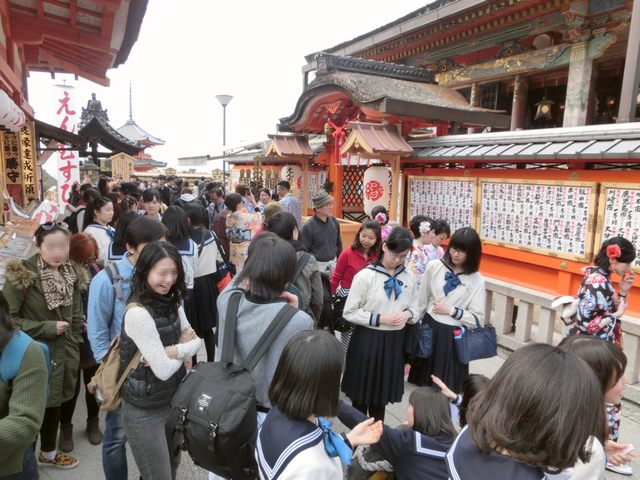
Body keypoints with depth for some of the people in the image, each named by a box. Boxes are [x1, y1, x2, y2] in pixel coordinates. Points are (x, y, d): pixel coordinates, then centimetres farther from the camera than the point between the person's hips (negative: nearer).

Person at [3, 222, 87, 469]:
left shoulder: (72, 273, 1)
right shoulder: (21, 275, -17)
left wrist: (74, 351, 9)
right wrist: (46, 328, -19)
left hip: (62, 354, 6)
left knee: (54, 404, 21)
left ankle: (48, 453, 42)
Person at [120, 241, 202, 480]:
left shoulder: (171, 303, 1)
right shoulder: (138, 313, -24)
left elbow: (197, 340, 0)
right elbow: (164, 370, -24)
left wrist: (174, 351, -17)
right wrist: (184, 348, -8)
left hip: (174, 402, 7)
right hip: (145, 411, -7)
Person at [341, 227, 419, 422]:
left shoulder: (409, 278, 1)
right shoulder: (365, 276, -14)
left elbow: (415, 309, 12)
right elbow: (349, 312, -11)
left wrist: (407, 314, -11)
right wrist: (380, 319, -18)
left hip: (394, 341, 4)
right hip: (367, 339, -4)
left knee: (383, 390, 18)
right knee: (362, 390, 10)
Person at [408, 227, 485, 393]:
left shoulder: (477, 280, -8)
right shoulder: (434, 267, -3)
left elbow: (477, 318, -7)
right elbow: (421, 300, 5)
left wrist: (450, 310, -12)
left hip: (453, 335, -2)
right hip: (429, 328, 2)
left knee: (446, 387, 8)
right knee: (422, 382, 15)